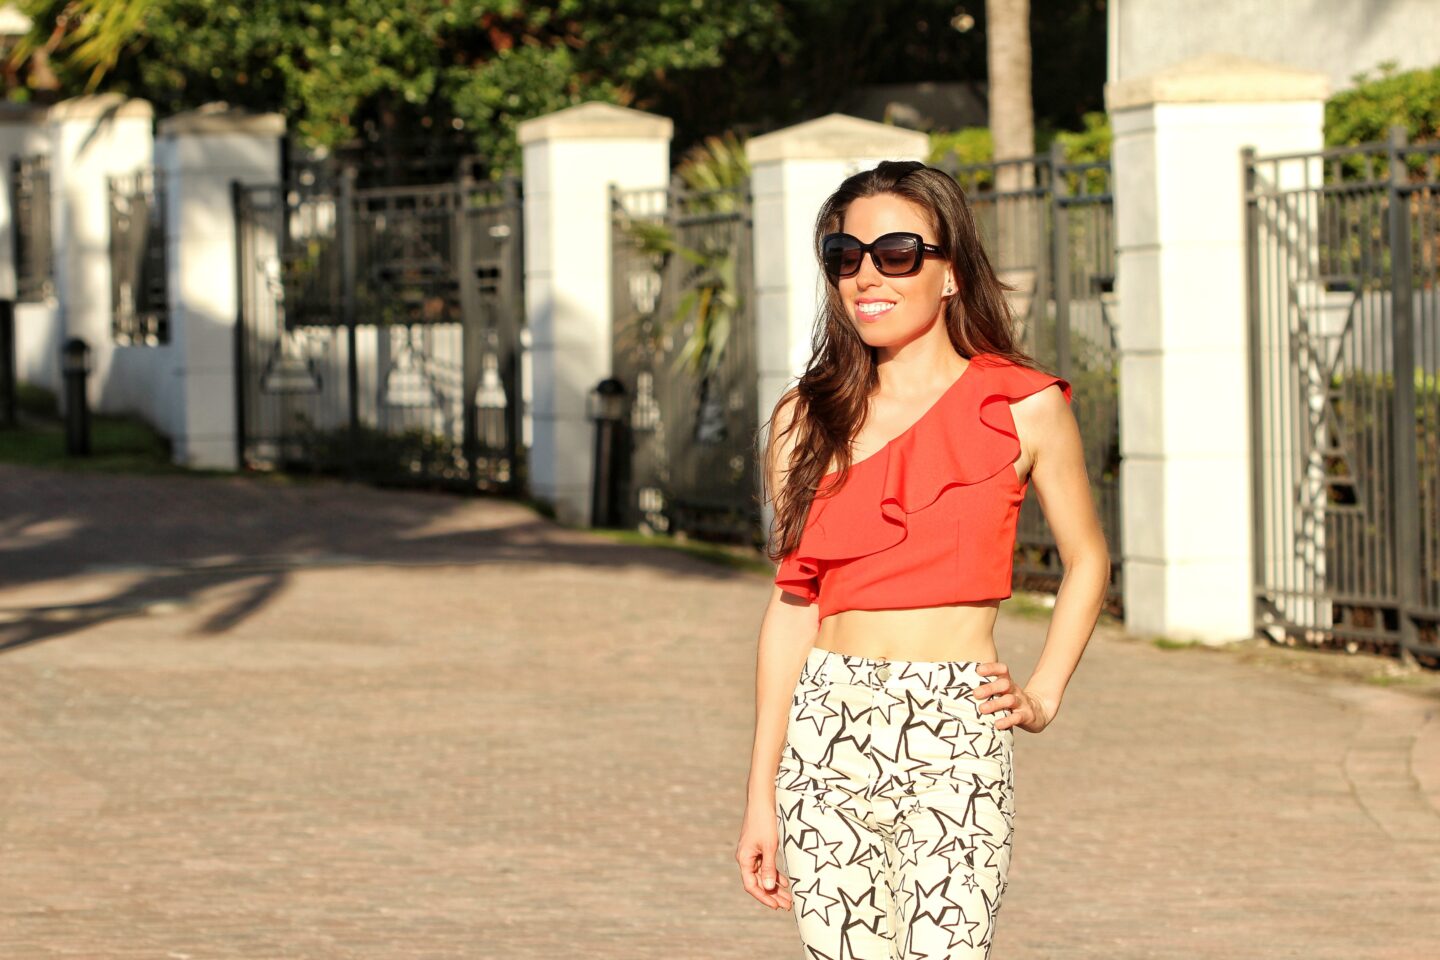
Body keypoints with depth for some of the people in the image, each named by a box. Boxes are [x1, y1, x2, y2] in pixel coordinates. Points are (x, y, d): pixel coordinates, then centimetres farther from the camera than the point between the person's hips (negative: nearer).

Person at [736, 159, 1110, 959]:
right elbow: (793, 601, 12)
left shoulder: (1023, 410, 2)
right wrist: (761, 793, 11)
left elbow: (1086, 561, 15)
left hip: (956, 740, -3)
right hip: (827, 735, 3)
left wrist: (1043, 696, 2)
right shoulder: (808, 420, 9)